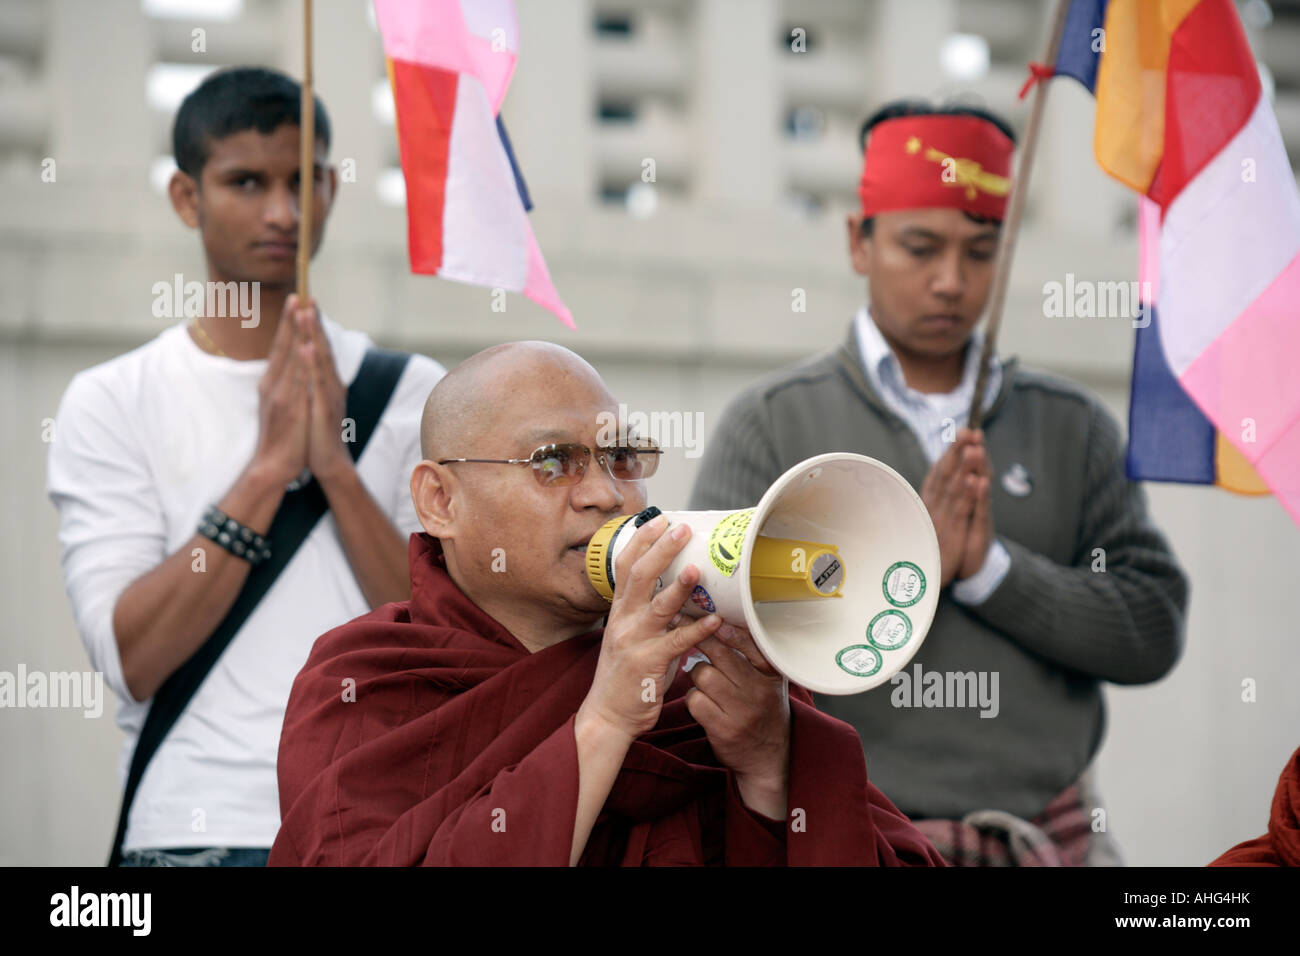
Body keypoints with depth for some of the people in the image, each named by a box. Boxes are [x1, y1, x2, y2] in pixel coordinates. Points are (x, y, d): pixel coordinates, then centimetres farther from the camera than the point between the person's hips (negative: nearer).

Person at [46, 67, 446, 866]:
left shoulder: (414, 394, 6)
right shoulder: (112, 404, 2)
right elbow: (132, 660, -10)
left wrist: (336, 467, -13)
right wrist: (267, 468, -15)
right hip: (193, 828, -1)